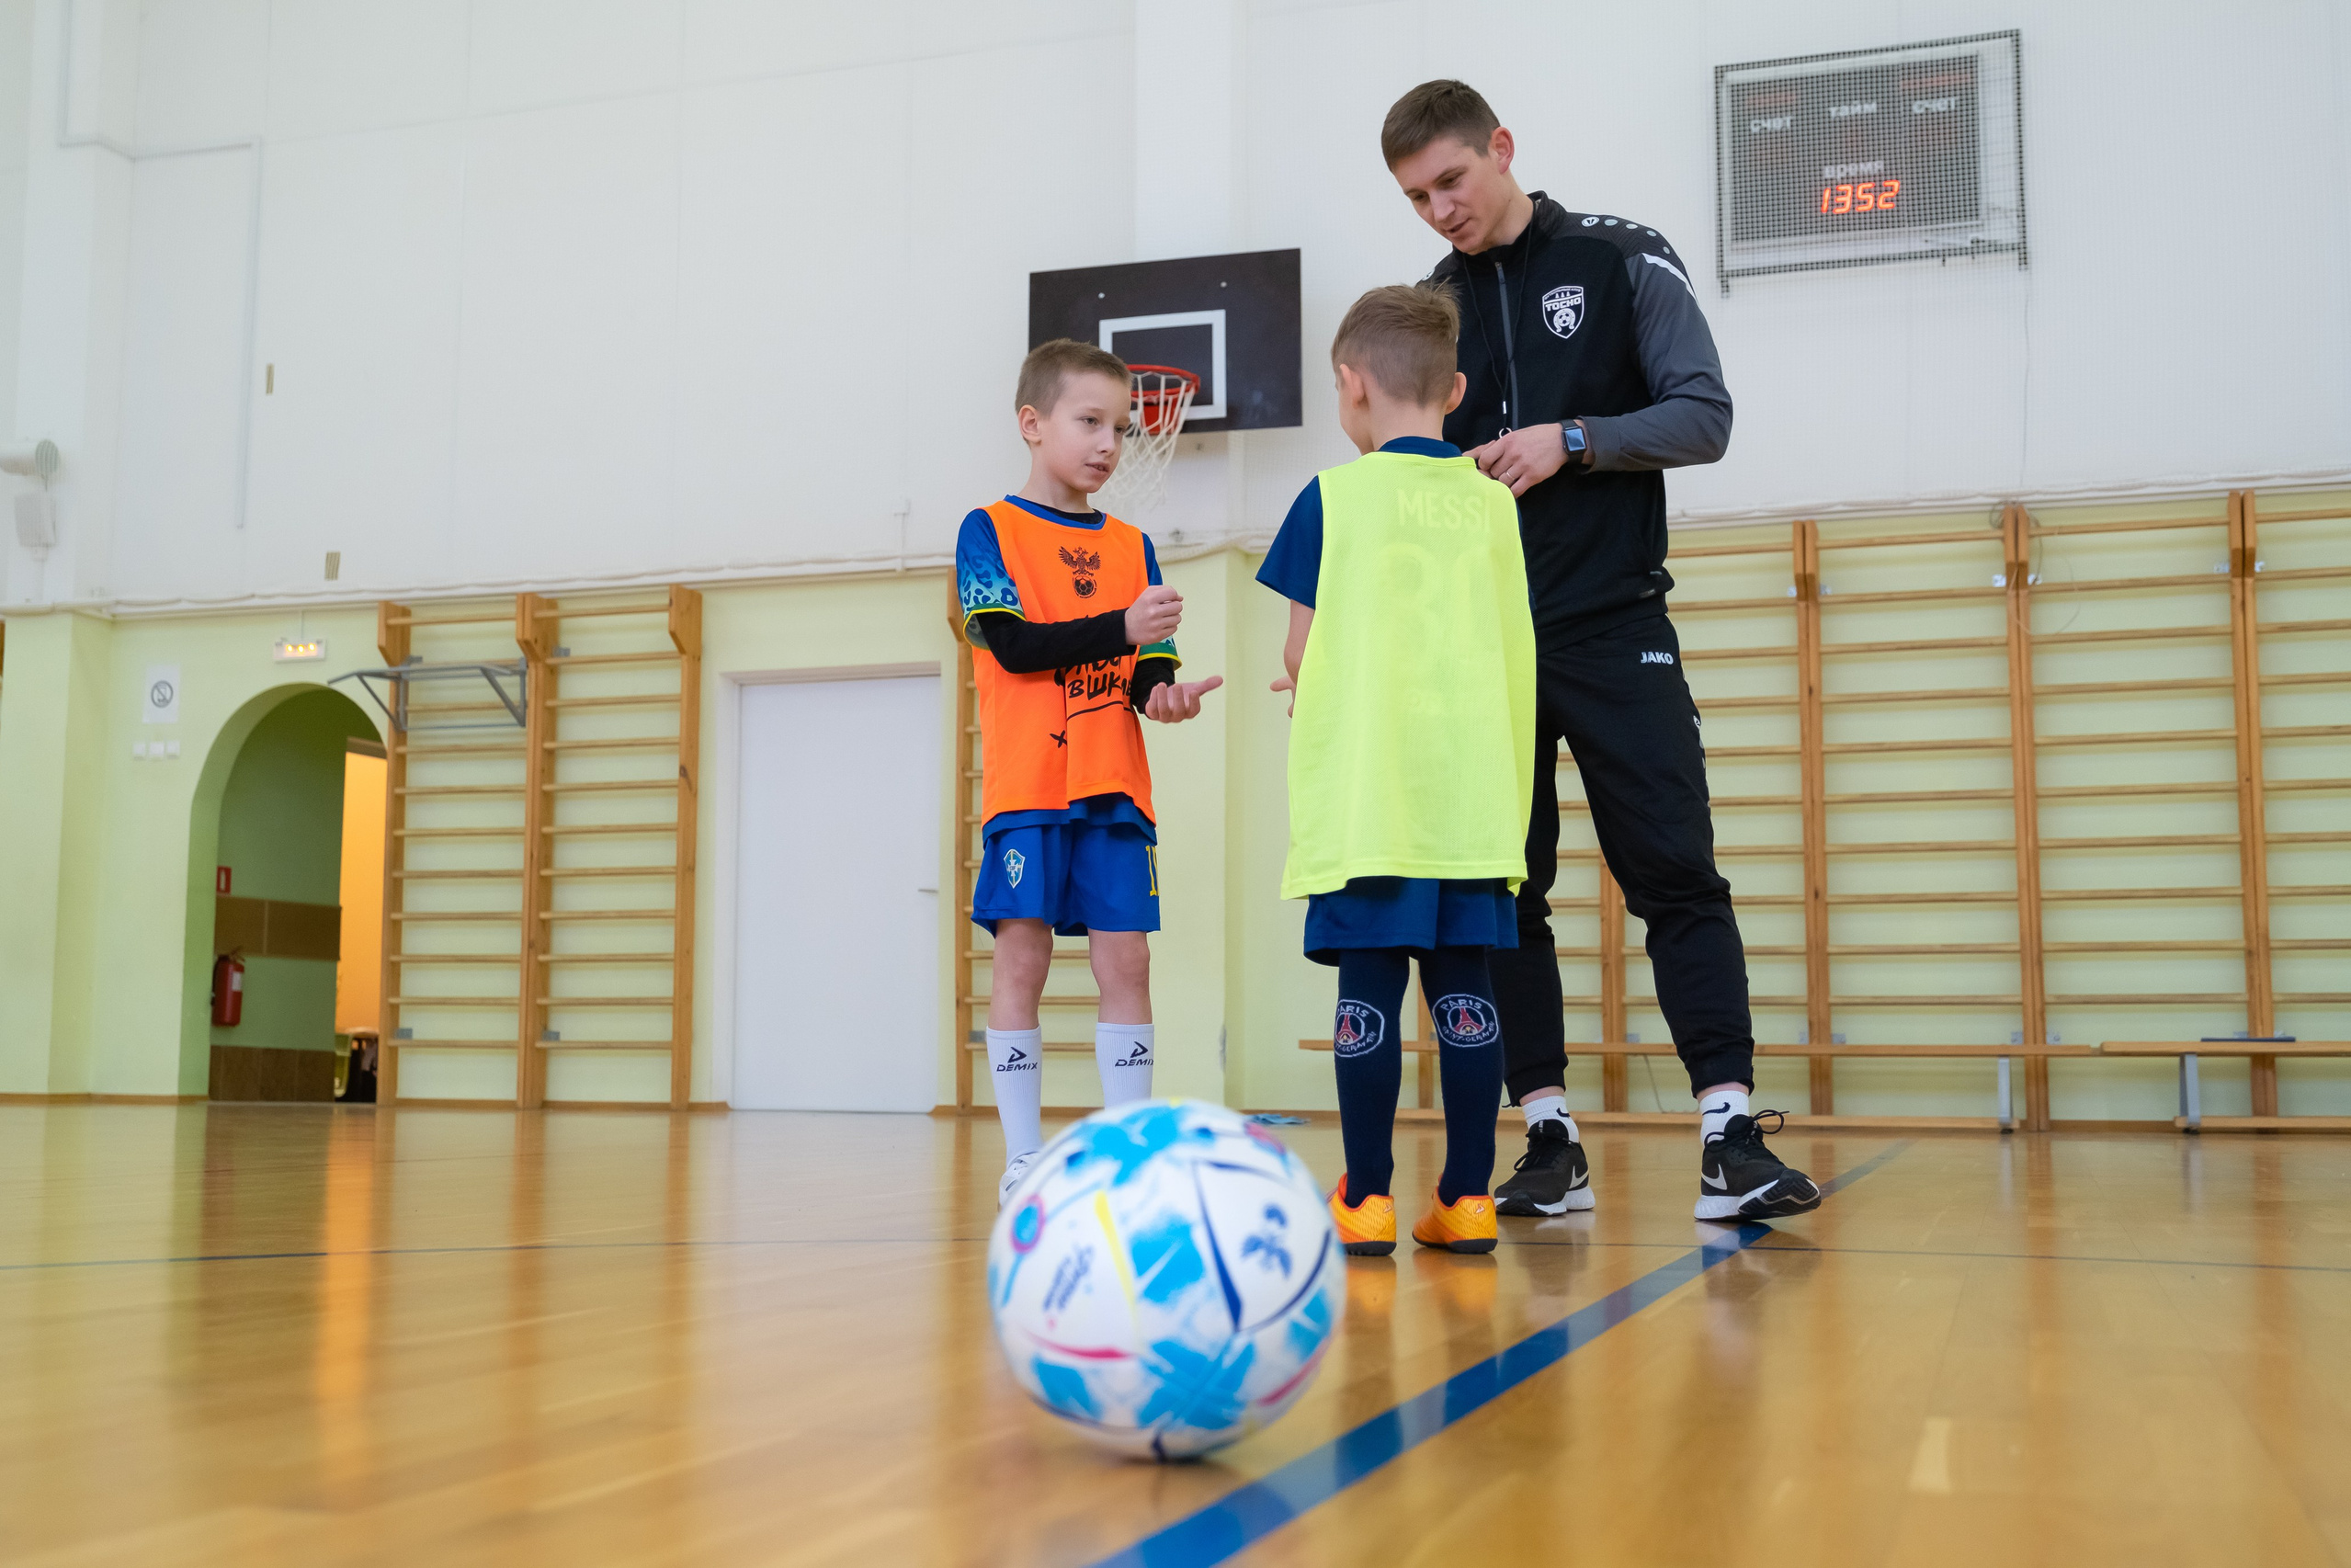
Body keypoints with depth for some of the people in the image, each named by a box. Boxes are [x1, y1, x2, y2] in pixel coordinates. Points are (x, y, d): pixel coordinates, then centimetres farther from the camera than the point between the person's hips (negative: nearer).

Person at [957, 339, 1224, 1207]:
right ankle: (1024, 1155, 5)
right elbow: (1014, 645, -10)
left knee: (1125, 958, 0)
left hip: (1115, 787, 4)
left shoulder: (1131, 545, 15)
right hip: (1025, 786, -3)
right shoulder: (989, 531, 3)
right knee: (1022, 954, -3)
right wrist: (1121, 629, -22)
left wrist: (1165, 695, -14)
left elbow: (1150, 670, 10)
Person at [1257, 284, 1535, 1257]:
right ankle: (1467, 1197, 8)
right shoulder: (1493, 501, 10)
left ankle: (1367, 1198, 2)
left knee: (1368, 987, 0)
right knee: (1462, 986, 6)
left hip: (1362, 787, -3)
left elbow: (1302, 652, -1)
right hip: (1470, 790, 3)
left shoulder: (1333, 497, -1)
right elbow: (1507, 651, 12)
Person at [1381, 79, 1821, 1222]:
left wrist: (1572, 439, -16)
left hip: (1614, 631, -3)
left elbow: (1705, 415, -4)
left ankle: (1730, 1139, -7)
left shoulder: (1624, 262, 3)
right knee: (1501, 894, 2)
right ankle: (1550, 1142, 10)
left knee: (1677, 878, -8)